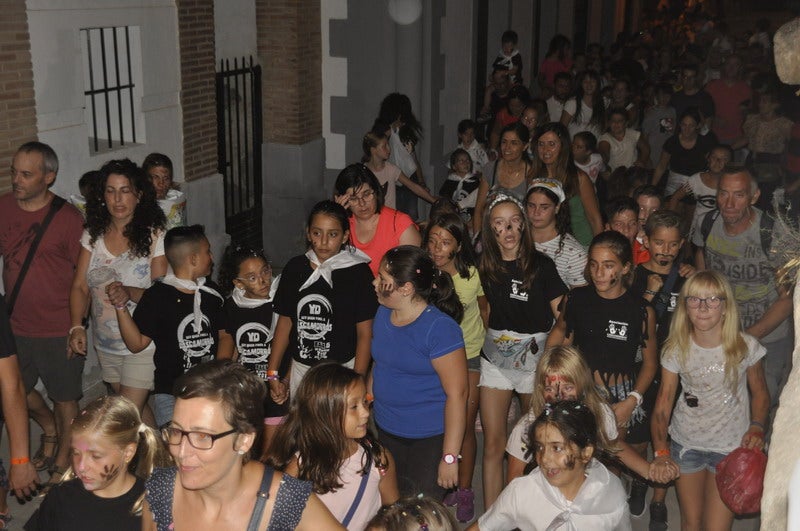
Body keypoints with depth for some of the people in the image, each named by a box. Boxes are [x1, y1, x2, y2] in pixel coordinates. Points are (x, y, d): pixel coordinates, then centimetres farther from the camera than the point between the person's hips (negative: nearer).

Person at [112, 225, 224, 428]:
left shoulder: (211, 293, 11)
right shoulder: (157, 296, -5)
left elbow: (225, 334, 16)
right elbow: (137, 344, -4)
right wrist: (121, 308, -16)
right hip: (171, 394, -4)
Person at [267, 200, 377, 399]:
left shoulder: (358, 272, -8)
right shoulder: (295, 268, 4)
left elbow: (365, 333, -8)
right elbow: (285, 321, 10)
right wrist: (273, 373, 6)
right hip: (300, 369, 4)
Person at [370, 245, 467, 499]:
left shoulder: (440, 328, -22)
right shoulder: (383, 313, 2)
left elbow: (457, 394, -22)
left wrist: (450, 457, -22)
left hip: (429, 439, -7)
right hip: (386, 431, 7)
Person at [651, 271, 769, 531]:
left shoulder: (746, 346, -13)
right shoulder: (677, 349, -10)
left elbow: (760, 393, 2)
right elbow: (664, 400, -9)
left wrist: (757, 426, -16)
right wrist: (661, 451, -19)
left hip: (731, 448, -1)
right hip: (685, 444, 2)